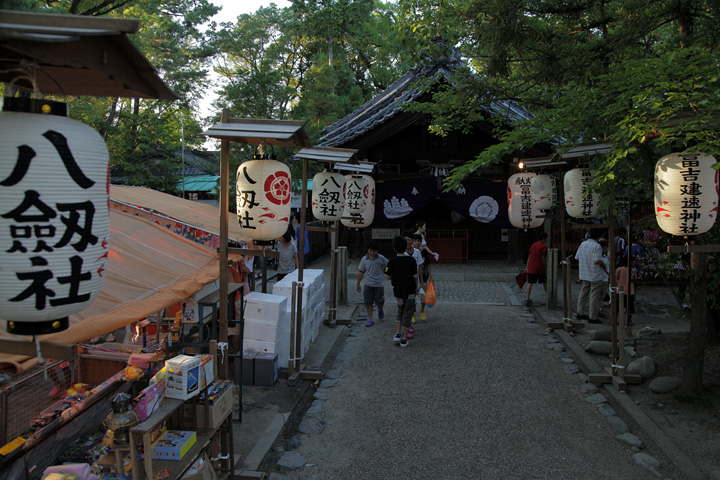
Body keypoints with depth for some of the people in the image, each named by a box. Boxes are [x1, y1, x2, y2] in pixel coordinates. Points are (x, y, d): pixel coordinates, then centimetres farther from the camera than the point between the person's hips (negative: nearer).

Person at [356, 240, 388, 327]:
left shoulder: (381, 258, -5)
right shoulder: (364, 259, -2)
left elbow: (388, 266, 12)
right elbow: (361, 272, 4)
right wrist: (358, 284, 6)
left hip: (379, 284, -1)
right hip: (368, 284, 1)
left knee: (380, 302, 3)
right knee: (368, 302, 1)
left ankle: (380, 310, 38)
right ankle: (370, 320, 12)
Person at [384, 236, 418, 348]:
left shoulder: (392, 261, -6)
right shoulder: (411, 260, -7)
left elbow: (388, 276, -2)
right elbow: (415, 276, -5)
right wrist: (416, 287, 9)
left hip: (398, 291, 2)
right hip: (410, 290, -2)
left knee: (400, 312, 22)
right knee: (407, 314, 7)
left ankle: (397, 334, 12)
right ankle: (404, 339, 9)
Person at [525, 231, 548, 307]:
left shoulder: (533, 245, 12)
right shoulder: (544, 246, -8)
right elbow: (543, 259, -13)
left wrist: (527, 267, 17)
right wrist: (546, 269, -7)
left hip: (531, 269, 4)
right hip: (540, 269, -4)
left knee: (530, 284, 1)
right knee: (545, 283, 13)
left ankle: (527, 299, -8)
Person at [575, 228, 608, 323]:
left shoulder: (583, 244, 5)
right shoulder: (597, 246, -16)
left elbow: (577, 257, 9)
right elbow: (597, 261, -24)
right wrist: (603, 265, -5)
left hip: (584, 275, 7)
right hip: (595, 275, -7)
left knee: (583, 293, 17)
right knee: (595, 296, 1)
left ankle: (580, 313, 25)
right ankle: (593, 317, 4)